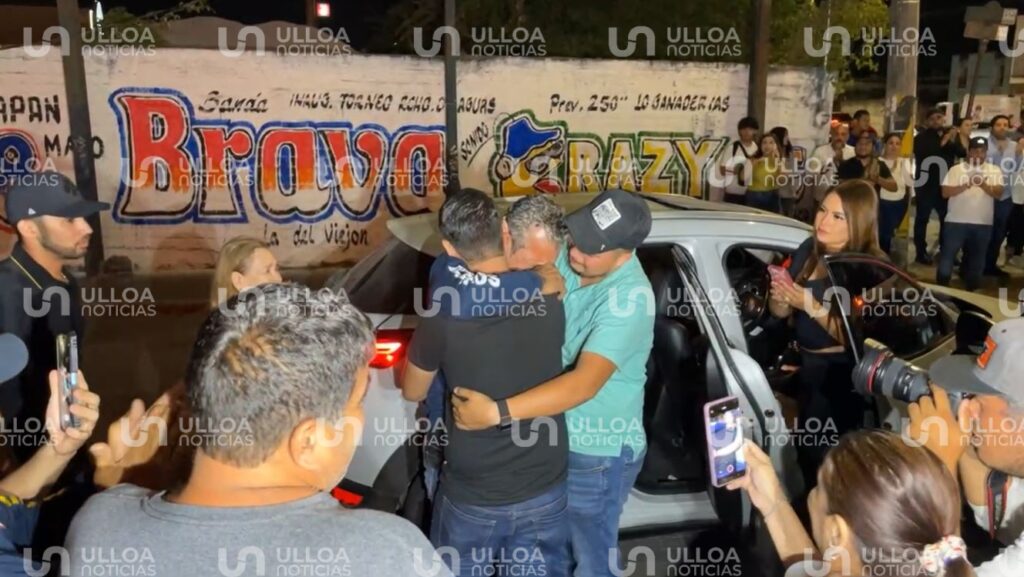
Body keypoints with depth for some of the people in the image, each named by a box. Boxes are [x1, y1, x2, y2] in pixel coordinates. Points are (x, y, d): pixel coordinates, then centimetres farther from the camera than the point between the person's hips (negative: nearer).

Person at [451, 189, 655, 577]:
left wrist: (497, 412, -45)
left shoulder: (630, 298, -30)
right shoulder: (567, 258, -7)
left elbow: (585, 382, -39)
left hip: (597, 452, -7)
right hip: (555, 435, 7)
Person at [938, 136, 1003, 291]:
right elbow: (945, 192, -7)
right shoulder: (956, 169, 1)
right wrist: (966, 185, -21)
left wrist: (983, 185, -25)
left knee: (976, 259, 11)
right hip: (956, 221, -2)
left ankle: (972, 290, 23)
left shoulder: (994, 171, 6)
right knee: (947, 256, 0)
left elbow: (999, 193, -7)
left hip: (982, 223, 2)